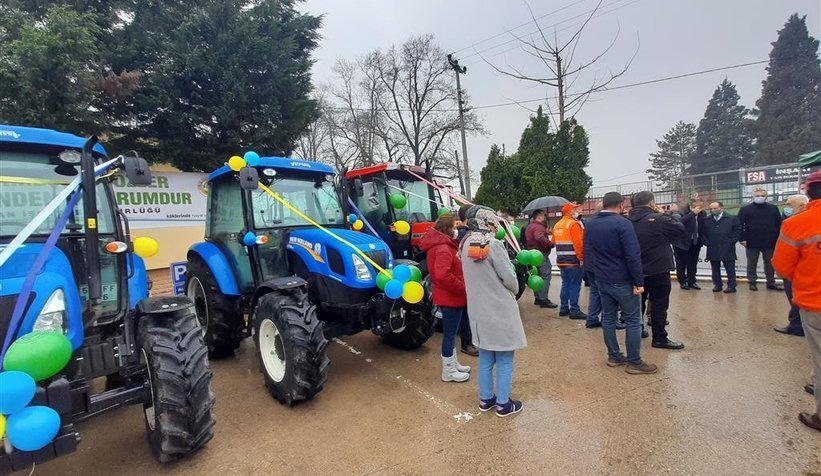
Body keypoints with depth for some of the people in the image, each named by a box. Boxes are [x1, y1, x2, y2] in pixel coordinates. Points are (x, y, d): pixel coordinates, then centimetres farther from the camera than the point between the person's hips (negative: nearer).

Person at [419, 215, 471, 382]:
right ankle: (448, 372, 16)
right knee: (450, 334, 3)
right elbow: (443, 275, -34)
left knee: (450, 333, 21)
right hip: (451, 297, -10)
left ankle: (453, 364, 36)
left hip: (449, 296, 10)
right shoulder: (443, 248, -23)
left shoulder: (441, 245, 11)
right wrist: (462, 288, -22)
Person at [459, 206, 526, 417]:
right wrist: (515, 290, 5)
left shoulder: (466, 245, 2)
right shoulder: (493, 244, -19)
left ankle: (485, 399, 32)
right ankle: (503, 403, 22)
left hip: (478, 310, 7)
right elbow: (509, 277, -14)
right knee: (504, 360, 9)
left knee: (485, 358, 20)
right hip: (500, 309, -7)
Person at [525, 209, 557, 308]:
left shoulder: (529, 226, 15)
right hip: (541, 254, -10)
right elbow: (540, 238, -35)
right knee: (545, 277, -6)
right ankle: (543, 299, -6)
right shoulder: (539, 226, -16)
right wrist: (551, 243, -24)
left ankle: (538, 298, 22)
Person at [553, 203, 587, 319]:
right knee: (575, 285, -3)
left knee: (565, 284, 14)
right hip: (573, 260, -8)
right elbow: (578, 243, -18)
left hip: (561, 260, 8)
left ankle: (563, 308, 18)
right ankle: (574, 311, -1)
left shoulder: (557, 225, 15)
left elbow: (554, 242, 18)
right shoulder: (573, 224, -11)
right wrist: (581, 258, -15)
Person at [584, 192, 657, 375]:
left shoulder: (590, 226, 6)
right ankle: (634, 362, 11)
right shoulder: (622, 223, -16)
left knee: (608, 318, 13)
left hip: (602, 280, 7)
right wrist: (638, 282, -15)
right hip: (623, 281, -6)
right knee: (633, 321, 4)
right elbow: (633, 256, -19)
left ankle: (614, 356, 22)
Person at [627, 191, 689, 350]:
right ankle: (659, 338, 8)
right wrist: (665, 215, 0)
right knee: (659, 304, 2)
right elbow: (681, 228, -9)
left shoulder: (630, 221, 3)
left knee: (638, 302, 18)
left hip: (637, 269, 7)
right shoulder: (657, 219, -18)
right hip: (657, 270, -7)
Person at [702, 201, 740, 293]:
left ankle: (731, 286, 8)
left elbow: (737, 231, 2)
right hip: (712, 250, 2)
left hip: (727, 249, -2)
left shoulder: (731, 218, 2)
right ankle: (717, 285, 16)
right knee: (715, 269, 8)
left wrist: (731, 242, -5)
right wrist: (706, 242, 0)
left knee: (730, 269, 3)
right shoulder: (706, 220, 7)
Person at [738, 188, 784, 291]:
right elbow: (739, 225, -4)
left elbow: (779, 225, 7)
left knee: (770, 264, 12)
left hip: (770, 242, 3)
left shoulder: (773, 208, 7)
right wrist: (742, 239, -10)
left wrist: (778, 239, 1)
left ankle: (771, 283, 22)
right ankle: (752, 282, 15)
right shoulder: (745, 209, -2)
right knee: (752, 264, 6)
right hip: (752, 242, -2)